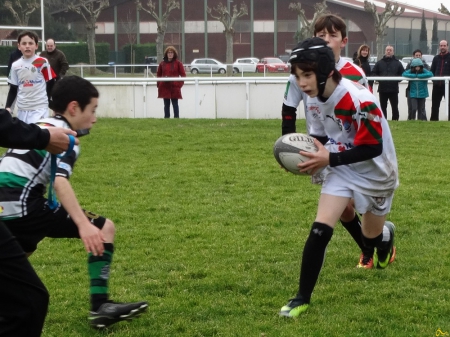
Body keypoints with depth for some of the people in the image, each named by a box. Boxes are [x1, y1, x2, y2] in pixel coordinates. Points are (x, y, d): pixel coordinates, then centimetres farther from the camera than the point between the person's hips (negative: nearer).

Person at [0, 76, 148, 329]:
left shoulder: (39, 128, 23)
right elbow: (60, 181, -21)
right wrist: (83, 224, -30)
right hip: (22, 206, -9)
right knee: (104, 228, -4)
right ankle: (100, 306, -10)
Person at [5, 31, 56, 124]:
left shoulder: (43, 62, -4)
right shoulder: (15, 65, 7)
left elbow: (51, 85, 2)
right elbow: (13, 89, 13)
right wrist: (8, 107, 3)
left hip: (40, 108, -5)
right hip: (21, 109, 5)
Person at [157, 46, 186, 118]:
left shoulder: (178, 63, 0)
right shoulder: (162, 64, 7)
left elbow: (183, 75, 1)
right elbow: (158, 74, 15)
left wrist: (179, 84, -8)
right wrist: (159, 84, 5)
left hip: (174, 87, -3)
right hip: (164, 87, 3)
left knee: (175, 104, 0)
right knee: (166, 104, 7)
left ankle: (176, 117, 2)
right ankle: (166, 117, 11)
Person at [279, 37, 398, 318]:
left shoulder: (360, 100, -34)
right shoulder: (315, 100, -12)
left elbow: (374, 148, -30)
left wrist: (329, 159, -37)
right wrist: (309, 155, -19)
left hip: (376, 174, -4)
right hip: (342, 171, 4)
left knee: (371, 237, 15)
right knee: (319, 230, -12)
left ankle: (386, 234, 55)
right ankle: (303, 298, 0)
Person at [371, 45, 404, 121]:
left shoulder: (397, 63, 6)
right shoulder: (379, 63, 9)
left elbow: (403, 74, 4)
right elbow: (373, 73, 8)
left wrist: (397, 79, -9)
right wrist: (379, 79, -7)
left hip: (393, 89, -1)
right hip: (382, 89, 1)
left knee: (395, 107, 1)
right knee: (383, 107, 6)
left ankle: (395, 120, 7)